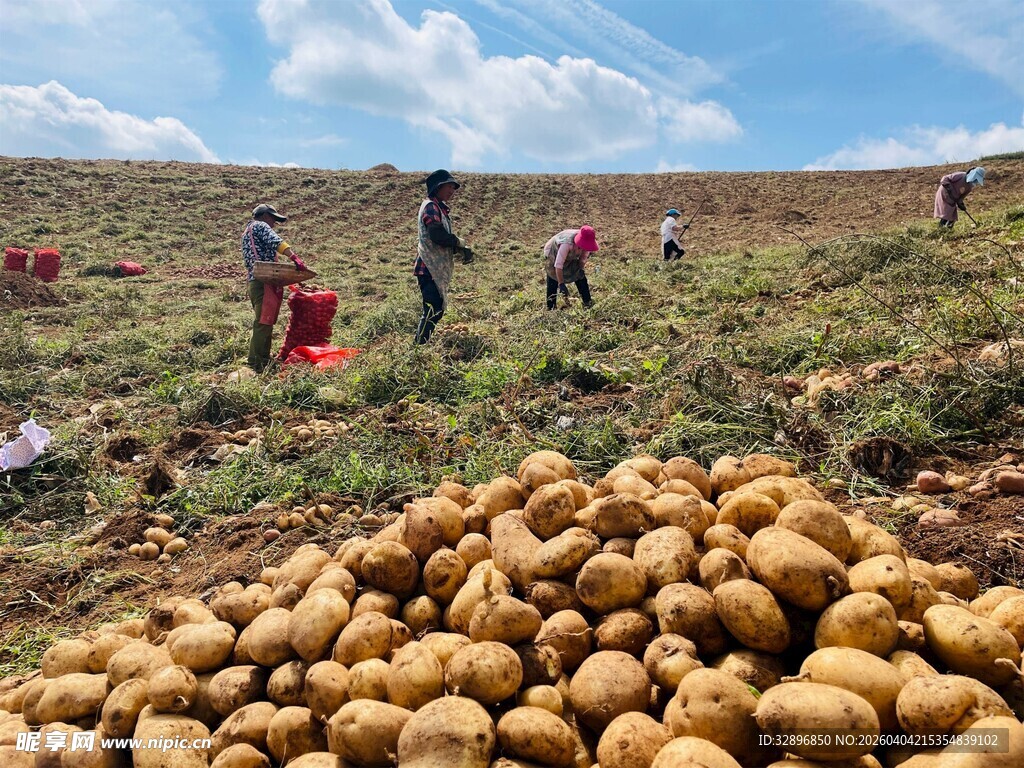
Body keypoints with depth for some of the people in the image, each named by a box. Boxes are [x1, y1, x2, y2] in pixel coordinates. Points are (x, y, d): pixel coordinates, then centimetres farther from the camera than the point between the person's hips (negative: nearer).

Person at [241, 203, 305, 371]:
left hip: (253, 281, 10)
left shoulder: (246, 233, 30)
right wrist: (294, 257, -31)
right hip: (264, 281, -10)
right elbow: (276, 242, -18)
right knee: (263, 323, -12)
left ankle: (263, 362, 19)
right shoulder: (260, 226, 1)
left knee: (264, 323, 15)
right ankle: (256, 364, -14)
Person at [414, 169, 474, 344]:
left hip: (437, 269, 10)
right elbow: (437, 235, -25)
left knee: (436, 310, 13)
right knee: (433, 311, -12)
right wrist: (458, 243, -8)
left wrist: (461, 250, 0)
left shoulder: (439, 207, 20)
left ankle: (420, 345, 19)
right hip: (430, 269, -10)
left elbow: (445, 240, 18)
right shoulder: (431, 206, -11)